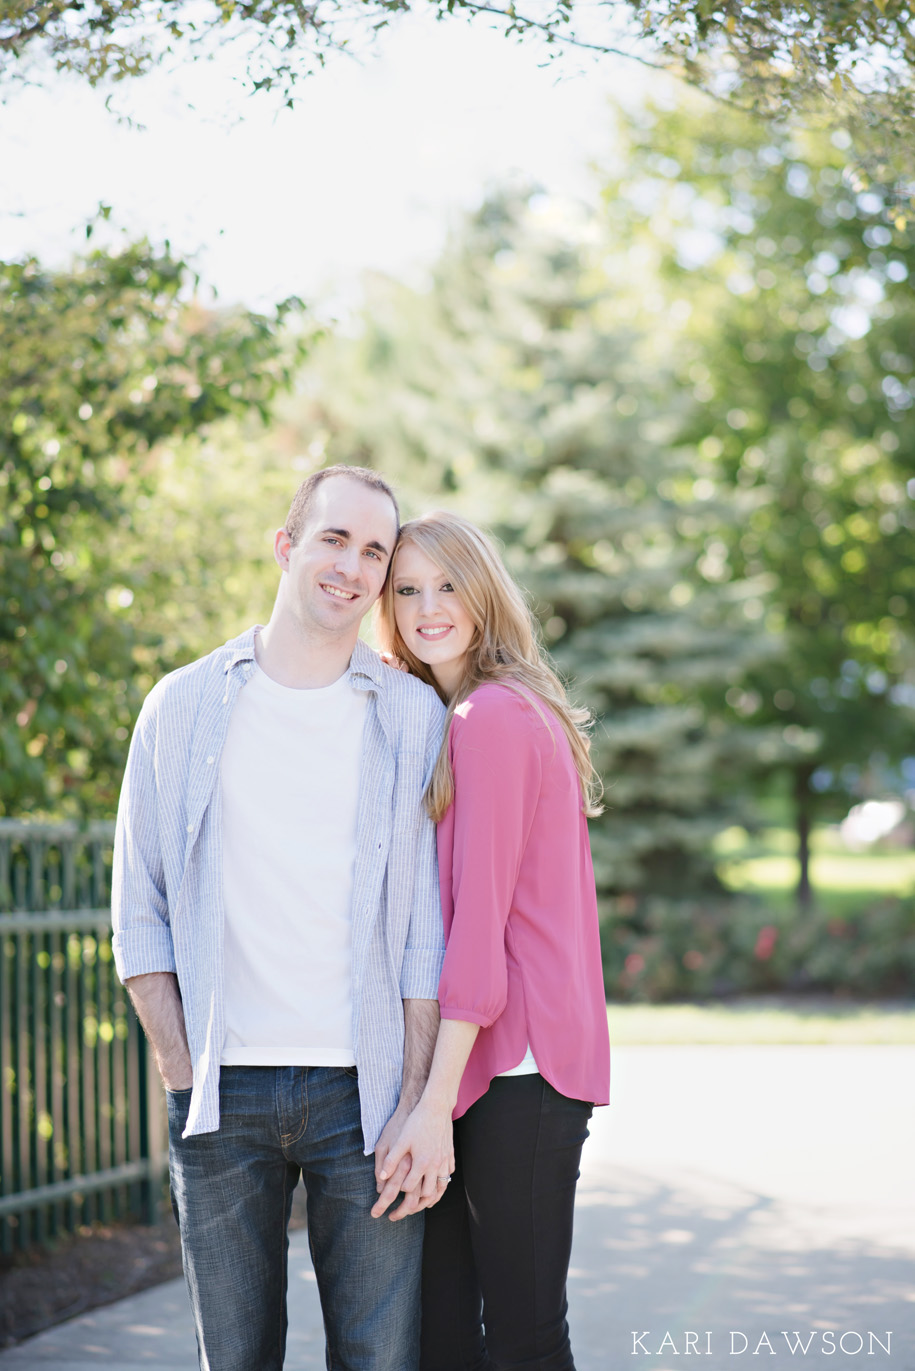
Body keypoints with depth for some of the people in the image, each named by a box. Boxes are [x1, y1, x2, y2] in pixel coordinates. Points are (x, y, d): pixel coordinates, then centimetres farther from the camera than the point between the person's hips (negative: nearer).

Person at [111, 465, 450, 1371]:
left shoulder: (412, 717, 6)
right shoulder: (184, 707, 7)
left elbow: (429, 927, 3)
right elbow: (139, 913, 8)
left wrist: (416, 1101, -4)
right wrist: (182, 1075, 0)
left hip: (362, 1087, 0)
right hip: (224, 1093, 1)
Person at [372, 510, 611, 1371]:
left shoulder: (488, 716, -10)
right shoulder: (517, 711, 19)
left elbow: (479, 919, -16)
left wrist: (437, 1100, -17)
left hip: (516, 1067, -10)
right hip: (513, 1064, 10)